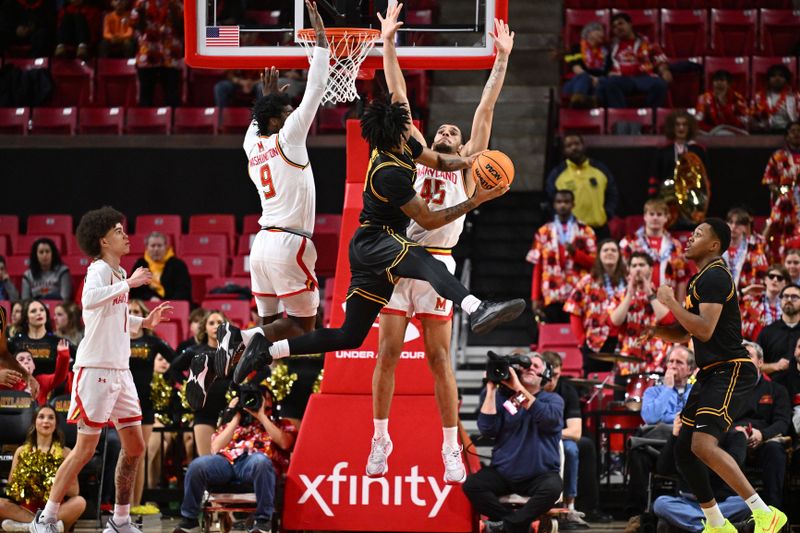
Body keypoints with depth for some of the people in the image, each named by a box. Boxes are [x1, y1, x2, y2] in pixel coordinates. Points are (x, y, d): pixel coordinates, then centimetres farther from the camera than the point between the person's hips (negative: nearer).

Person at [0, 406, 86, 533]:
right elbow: (11, 488, 9)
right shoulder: (22, 451, 13)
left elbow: (74, 491, 4)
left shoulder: (65, 453, 9)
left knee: (80, 502, -31)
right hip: (24, 509, 1)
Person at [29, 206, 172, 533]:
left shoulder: (119, 273, 15)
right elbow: (90, 300, -35)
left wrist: (145, 322, 16)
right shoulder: (99, 269, -12)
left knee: (135, 447, 8)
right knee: (85, 449, -7)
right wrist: (128, 283, -28)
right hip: (95, 369, -9)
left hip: (120, 371, 9)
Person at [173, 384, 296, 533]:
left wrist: (262, 416, 9)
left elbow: (284, 443, 4)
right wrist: (236, 418, 17)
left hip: (254, 464, -2)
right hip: (227, 460, 2)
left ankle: (263, 521, -35)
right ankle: (189, 520, -18)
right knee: (197, 465, -30)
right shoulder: (232, 424, 32)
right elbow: (216, 448, 16)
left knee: (260, 460, -41)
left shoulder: (281, 424, 27)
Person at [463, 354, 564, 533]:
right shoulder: (502, 397, 6)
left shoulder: (552, 399, 3)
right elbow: (488, 430, -8)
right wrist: (491, 389, -11)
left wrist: (519, 389, -23)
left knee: (553, 487, -34)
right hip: (503, 473, 2)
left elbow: (549, 419, -21)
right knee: (471, 484, -23)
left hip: (539, 475, -2)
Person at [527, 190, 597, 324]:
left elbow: (594, 262, 6)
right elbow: (537, 267, 9)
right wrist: (535, 298, 2)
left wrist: (575, 253, -11)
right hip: (552, 297, 1)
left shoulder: (586, 232, 10)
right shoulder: (543, 232, 12)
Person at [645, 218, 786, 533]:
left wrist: (670, 302, -16)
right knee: (684, 450, 10)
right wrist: (648, 328, 13)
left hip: (731, 372, -11)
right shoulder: (702, 279, 20)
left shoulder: (714, 276, -12)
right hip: (711, 373, 11)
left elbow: (705, 330, -24)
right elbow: (683, 334, 28)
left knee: (703, 444, -25)